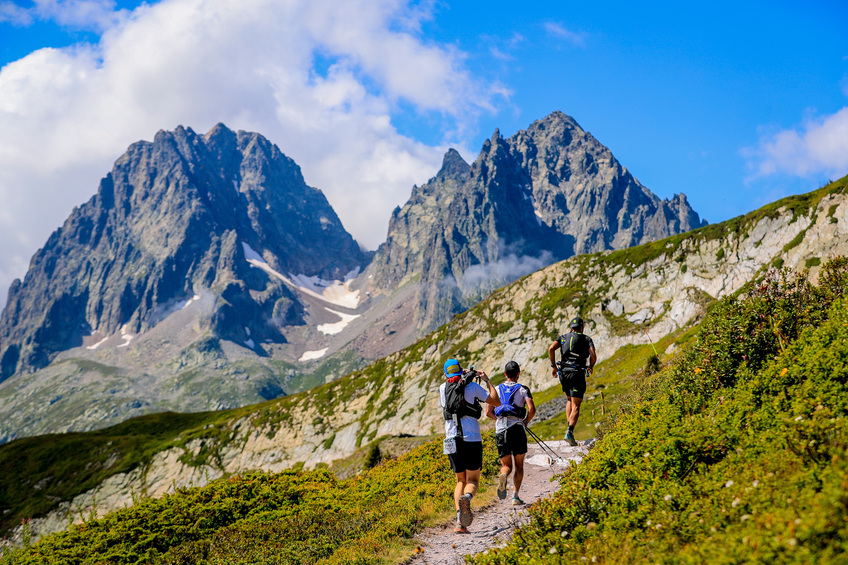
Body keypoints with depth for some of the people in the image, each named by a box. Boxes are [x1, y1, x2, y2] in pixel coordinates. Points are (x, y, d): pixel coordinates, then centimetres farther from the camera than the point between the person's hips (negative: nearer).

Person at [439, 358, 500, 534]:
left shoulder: (442, 389, 10)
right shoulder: (473, 387, 0)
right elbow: (496, 402, 6)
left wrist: (464, 377, 40)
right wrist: (487, 380, 15)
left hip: (451, 439, 3)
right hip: (472, 439, -3)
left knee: (461, 480, 14)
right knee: (473, 480, 5)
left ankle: (460, 522, -4)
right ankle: (467, 497, -33)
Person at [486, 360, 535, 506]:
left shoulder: (497, 389, 10)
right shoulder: (523, 389, 4)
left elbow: (488, 412, 6)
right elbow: (532, 409, -10)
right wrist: (526, 421, 8)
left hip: (501, 430, 2)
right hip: (518, 429, -2)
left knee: (506, 465, 10)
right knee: (519, 465, 11)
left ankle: (503, 475, -25)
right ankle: (515, 496, -1)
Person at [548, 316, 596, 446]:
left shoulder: (563, 337, 13)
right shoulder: (587, 339, 8)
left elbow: (551, 349, -4)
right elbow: (593, 356, -7)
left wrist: (553, 366, 4)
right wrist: (591, 367, 13)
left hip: (563, 372, 4)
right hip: (577, 373, -3)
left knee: (570, 400, 26)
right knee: (576, 406, -4)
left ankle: (569, 427, 15)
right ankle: (570, 432, -20)